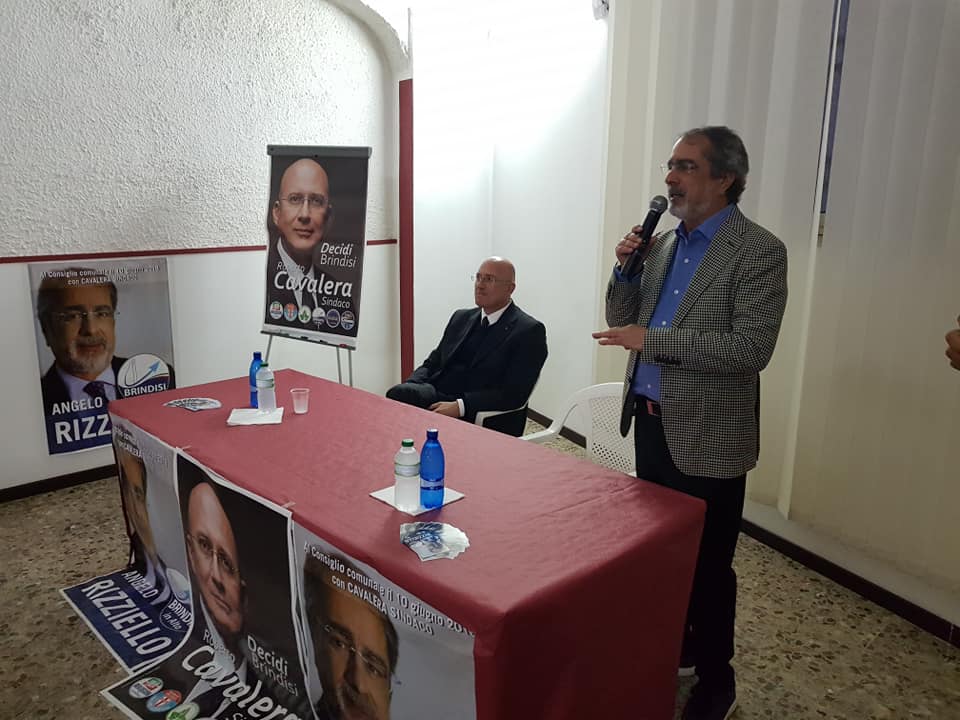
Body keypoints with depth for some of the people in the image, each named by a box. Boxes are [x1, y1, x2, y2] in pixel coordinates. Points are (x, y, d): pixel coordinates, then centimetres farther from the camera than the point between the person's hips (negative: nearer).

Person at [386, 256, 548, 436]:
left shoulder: (529, 331, -3)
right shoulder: (462, 317, 19)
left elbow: (514, 393, -12)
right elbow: (432, 363, 20)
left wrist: (459, 406, -22)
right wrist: (410, 386, -3)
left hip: (484, 419, -6)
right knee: (398, 394, -25)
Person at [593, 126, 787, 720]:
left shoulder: (759, 251, -13)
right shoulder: (664, 243, 8)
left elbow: (751, 348, -23)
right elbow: (622, 322, 11)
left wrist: (652, 341, -23)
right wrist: (625, 270, -7)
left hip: (707, 436, -7)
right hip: (650, 420, 7)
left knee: (707, 564, 7)